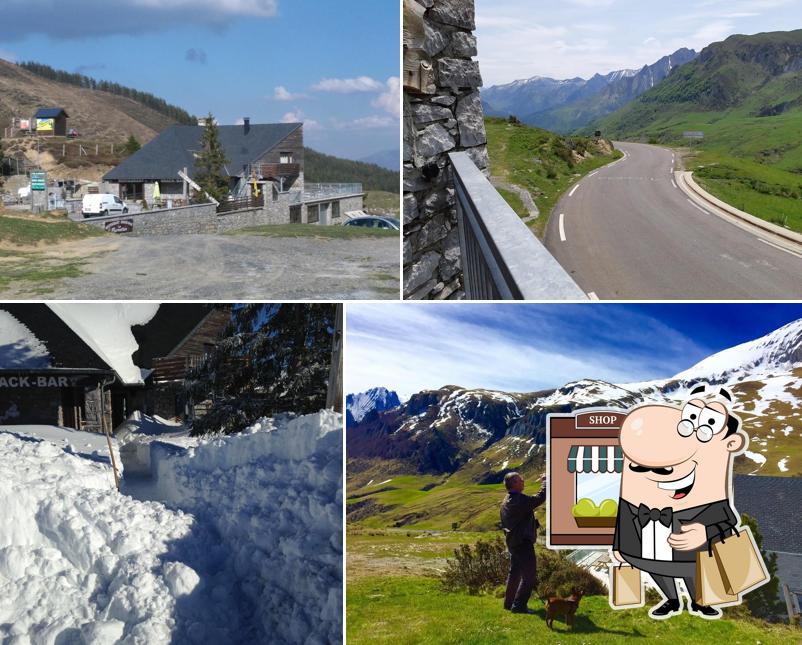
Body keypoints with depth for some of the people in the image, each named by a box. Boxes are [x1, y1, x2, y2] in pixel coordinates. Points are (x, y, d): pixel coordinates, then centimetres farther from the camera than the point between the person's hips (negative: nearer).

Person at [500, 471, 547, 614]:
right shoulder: (520, 500, -23)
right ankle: (519, 605, -6)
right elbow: (540, 498, -21)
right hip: (523, 543, -10)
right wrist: (545, 482, -5)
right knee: (529, 575, -5)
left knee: (515, 572, 19)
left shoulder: (506, 501, 10)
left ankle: (509, 602, 27)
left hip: (512, 542, 10)